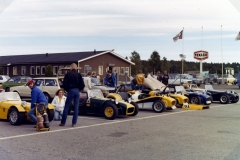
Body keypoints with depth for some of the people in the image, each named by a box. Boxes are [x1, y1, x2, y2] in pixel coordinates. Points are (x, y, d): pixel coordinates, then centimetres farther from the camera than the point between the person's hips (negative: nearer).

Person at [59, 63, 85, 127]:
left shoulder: (68, 74, -2)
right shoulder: (79, 74, 3)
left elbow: (64, 83, -4)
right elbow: (82, 84, 2)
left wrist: (66, 89, 12)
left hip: (70, 90, -2)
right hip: (77, 91, 2)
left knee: (66, 107, 4)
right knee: (76, 107, 6)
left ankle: (63, 122, 6)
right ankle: (74, 123, 5)